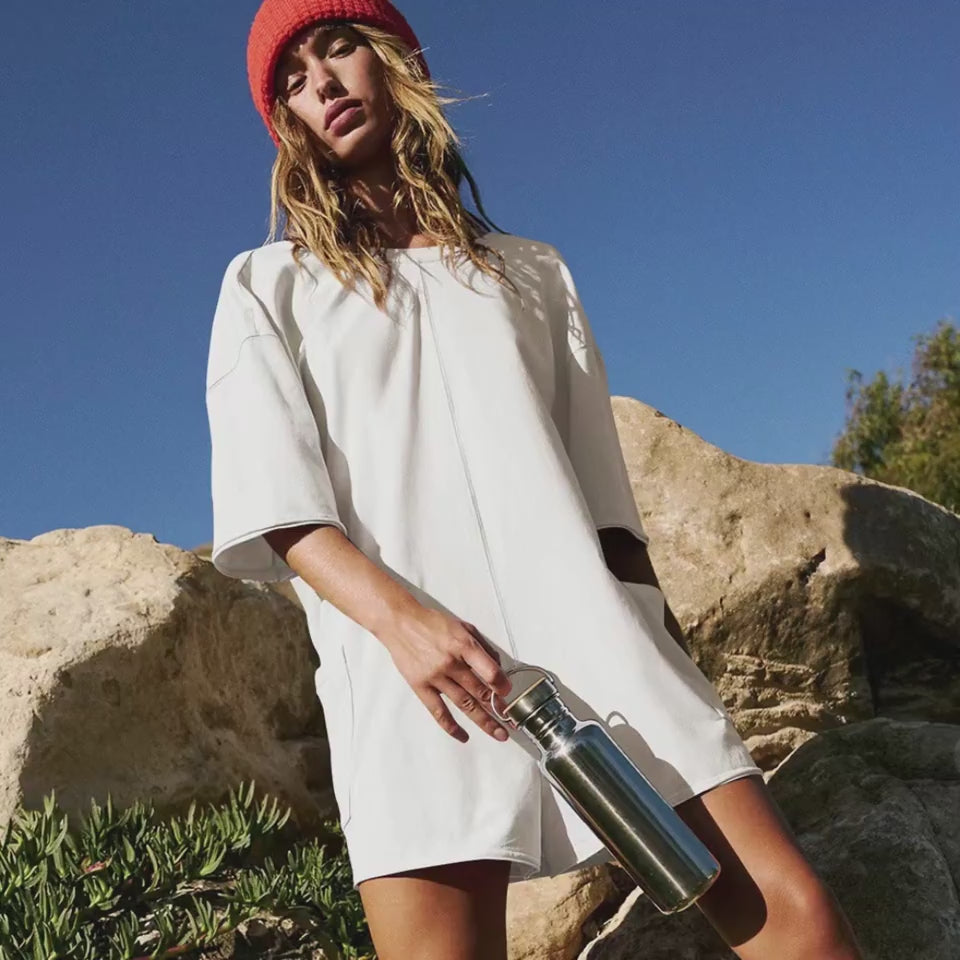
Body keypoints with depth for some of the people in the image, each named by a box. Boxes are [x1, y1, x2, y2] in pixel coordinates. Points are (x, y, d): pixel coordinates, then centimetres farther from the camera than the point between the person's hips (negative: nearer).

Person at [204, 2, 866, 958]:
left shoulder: (533, 271, 25)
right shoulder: (266, 286, 17)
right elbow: (272, 498, 1)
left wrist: (664, 659, 8)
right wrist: (399, 617, -17)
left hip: (589, 627, 2)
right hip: (410, 659, -2)